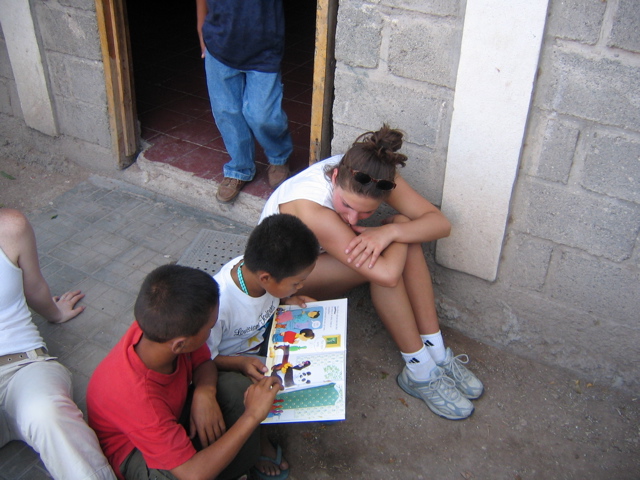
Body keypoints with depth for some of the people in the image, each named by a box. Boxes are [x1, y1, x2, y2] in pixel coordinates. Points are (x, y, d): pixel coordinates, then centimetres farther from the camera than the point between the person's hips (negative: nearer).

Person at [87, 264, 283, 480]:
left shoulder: (158, 328, -27)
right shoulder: (137, 396, -43)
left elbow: (203, 361, -5)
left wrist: (205, 393, -28)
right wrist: (252, 416, -39)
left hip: (173, 407, 6)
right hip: (135, 451, -5)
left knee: (239, 390, -19)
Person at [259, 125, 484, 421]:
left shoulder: (369, 176, -22)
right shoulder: (308, 205, -40)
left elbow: (440, 223, -22)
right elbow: (387, 274, -43)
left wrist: (390, 232, -38)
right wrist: (397, 232, -26)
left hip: (324, 256, 6)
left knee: (404, 228, -21)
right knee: (383, 264, -30)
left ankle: (436, 354, -15)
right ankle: (420, 373, -16)